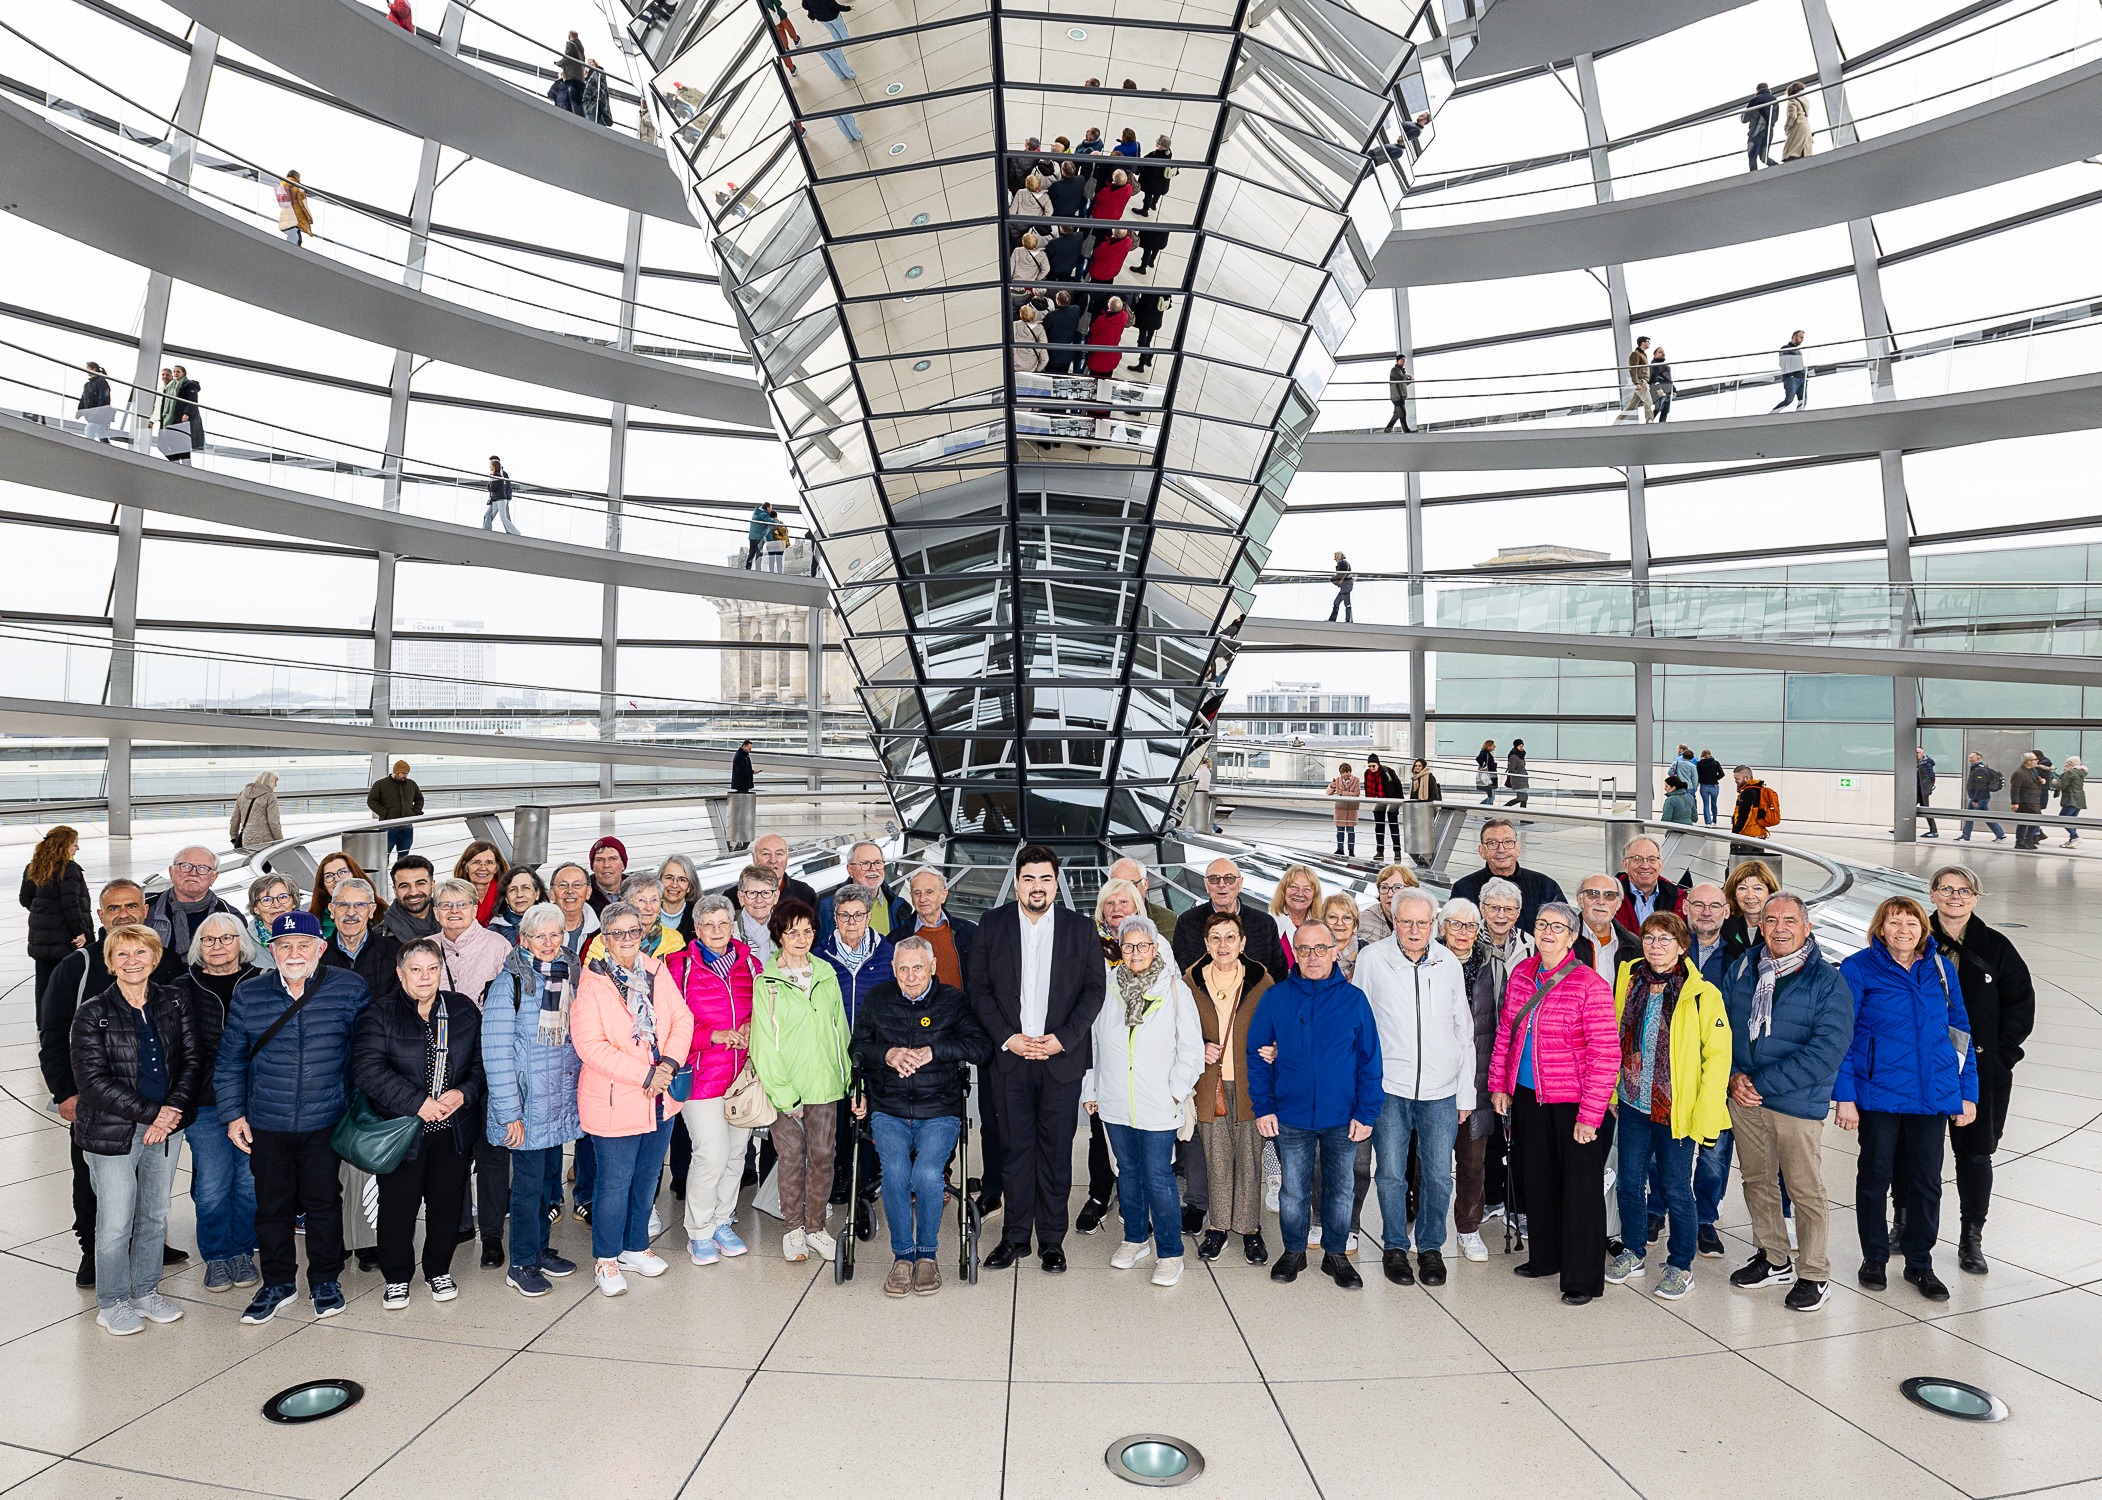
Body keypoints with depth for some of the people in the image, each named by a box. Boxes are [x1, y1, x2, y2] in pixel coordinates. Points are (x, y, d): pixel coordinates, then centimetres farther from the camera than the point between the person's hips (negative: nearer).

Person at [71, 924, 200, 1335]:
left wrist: (172, 1109, -12)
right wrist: (149, 1113, -17)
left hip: (166, 1128, 3)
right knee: (116, 1224, 5)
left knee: (155, 1216, 15)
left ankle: (146, 1292, 32)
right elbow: (94, 1080, -13)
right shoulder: (92, 1014, -9)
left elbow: (191, 1060, 1)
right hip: (112, 1132, -3)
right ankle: (112, 1304, 24)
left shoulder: (173, 1002, 1)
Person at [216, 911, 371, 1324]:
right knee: (272, 1205, 12)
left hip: (325, 1122, -2)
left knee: (324, 1202, 9)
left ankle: (325, 1280, 27)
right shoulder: (247, 994, -1)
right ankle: (277, 1282, 31)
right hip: (265, 1124, 2)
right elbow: (230, 1060, 7)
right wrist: (233, 1114, 4)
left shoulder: (350, 989, -6)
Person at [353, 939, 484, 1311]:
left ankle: (438, 1270, 31)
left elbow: (481, 1060, 6)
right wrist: (417, 1102, -21)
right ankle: (396, 1277, 27)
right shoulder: (380, 1013, -5)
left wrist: (464, 1093, -13)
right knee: (398, 1204, 6)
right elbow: (367, 1069, -16)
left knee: (447, 1201, 12)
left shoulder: (463, 1010, 5)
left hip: (454, 1128, 3)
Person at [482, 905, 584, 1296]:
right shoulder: (509, 982, -12)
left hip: (560, 1100, 6)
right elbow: (496, 1051, -15)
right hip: (527, 1103, -6)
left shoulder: (569, 976, 7)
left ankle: (540, 1248, 30)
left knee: (549, 1175, 15)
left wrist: (579, 1094, 11)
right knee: (528, 1181, 0)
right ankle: (521, 1265, 14)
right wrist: (509, 1111, -17)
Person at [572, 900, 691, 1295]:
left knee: (647, 1178, 18)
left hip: (660, 1099, 5)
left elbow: (682, 1019, 2)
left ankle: (635, 1248, 36)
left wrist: (669, 1063, -15)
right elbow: (590, 1045, -19)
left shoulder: (656, 971, 3)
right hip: (614, 1103, -5)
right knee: (615, 1183, 5)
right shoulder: (592, 982, -12)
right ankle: (605, 1259, 25)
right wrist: (645, 1074, -21)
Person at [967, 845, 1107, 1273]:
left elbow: (1095, 988, 1)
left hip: (1062, 1058, 0)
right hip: (1010, 1058, 1)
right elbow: (977, 987, 2)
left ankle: (1052, 1239, 19)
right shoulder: (992, 925, 3)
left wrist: (1063, 1038, -10)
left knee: (1056, 1151, 6)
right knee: (1014, 1149, 6)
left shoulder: (1080, 928, 2)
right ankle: (1015, 1237, 20)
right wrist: (1007, 1038, -8)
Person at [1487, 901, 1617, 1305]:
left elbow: (1605, 1055, -16)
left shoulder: (1589, 984, -15)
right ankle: (1544, 1257, 36)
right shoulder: (1521, 973, 3)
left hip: (1572, 1101, -6)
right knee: (1536, 1179, 18)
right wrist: (1499, 1084, 8)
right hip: (1527, 1096, 6)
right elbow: (1504, 1033, 12)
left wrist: (1590, 1115, -18)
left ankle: (1583, 1278, 18)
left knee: (1579, 1187, 4)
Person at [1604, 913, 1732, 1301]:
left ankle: (1680, 1265, 27)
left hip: (1676, 1110, -4)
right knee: (1630, 1183, 14)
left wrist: (1705, 1115, -14)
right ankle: (1633, 1252, 33)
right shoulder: (1628, 981, 1)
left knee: (1676, 1189, 8)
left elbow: (1717, 1057, -12)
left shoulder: (1702, 995, -13)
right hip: (1633, 1106, 4)